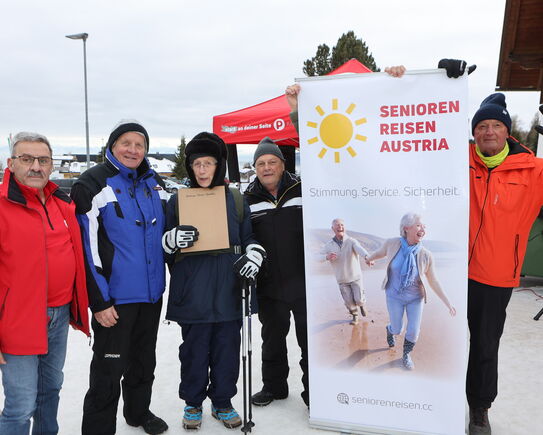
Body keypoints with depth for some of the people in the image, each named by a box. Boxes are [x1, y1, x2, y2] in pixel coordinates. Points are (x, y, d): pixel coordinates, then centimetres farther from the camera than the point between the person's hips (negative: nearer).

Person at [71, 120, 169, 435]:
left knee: (144, 361, 21)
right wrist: (99, 301, -16)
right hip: (115, 298, -6)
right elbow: (86, 247, -14)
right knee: (109, 368, 1)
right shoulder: (94, 184, -10)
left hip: (152, 293, 6)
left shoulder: (154, 182, 7)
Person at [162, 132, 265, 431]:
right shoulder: (177, 201, 3)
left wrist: (254, 254, -7)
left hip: (227, 293, 2)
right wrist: (173, 239, -17)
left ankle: (223, 402, 29)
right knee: (194, 351, 7)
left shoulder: (236, 200, 7)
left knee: (227, 350, 9)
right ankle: (193, 403, 27)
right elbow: (163, 245, 6)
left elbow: (249, 237, 14)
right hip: (192, 295, -1)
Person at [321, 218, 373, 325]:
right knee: (349, 301, 6)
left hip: (355, 276, -2)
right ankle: (355, 316, 36)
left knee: (358, 299, -3)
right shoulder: (329, 245, -10)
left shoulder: (352, 241, -19)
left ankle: (362, 303, 35)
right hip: (341, 279, 2)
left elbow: (360, 249, -40)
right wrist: (327, 257, -33)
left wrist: (367, 257, -63)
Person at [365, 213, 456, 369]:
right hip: (395, 296, 0)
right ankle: (390, 330, 52)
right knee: (397, 329, 12)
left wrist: (448, 304, -7)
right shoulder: (392, 244, -22)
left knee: (413, 332, 4)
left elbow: (433, 282, -9)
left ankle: (406, 355, 37)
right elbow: (380, 252, 2)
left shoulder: (426, 255, -22)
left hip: (416, 298, 0)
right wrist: (368, 259, 23)